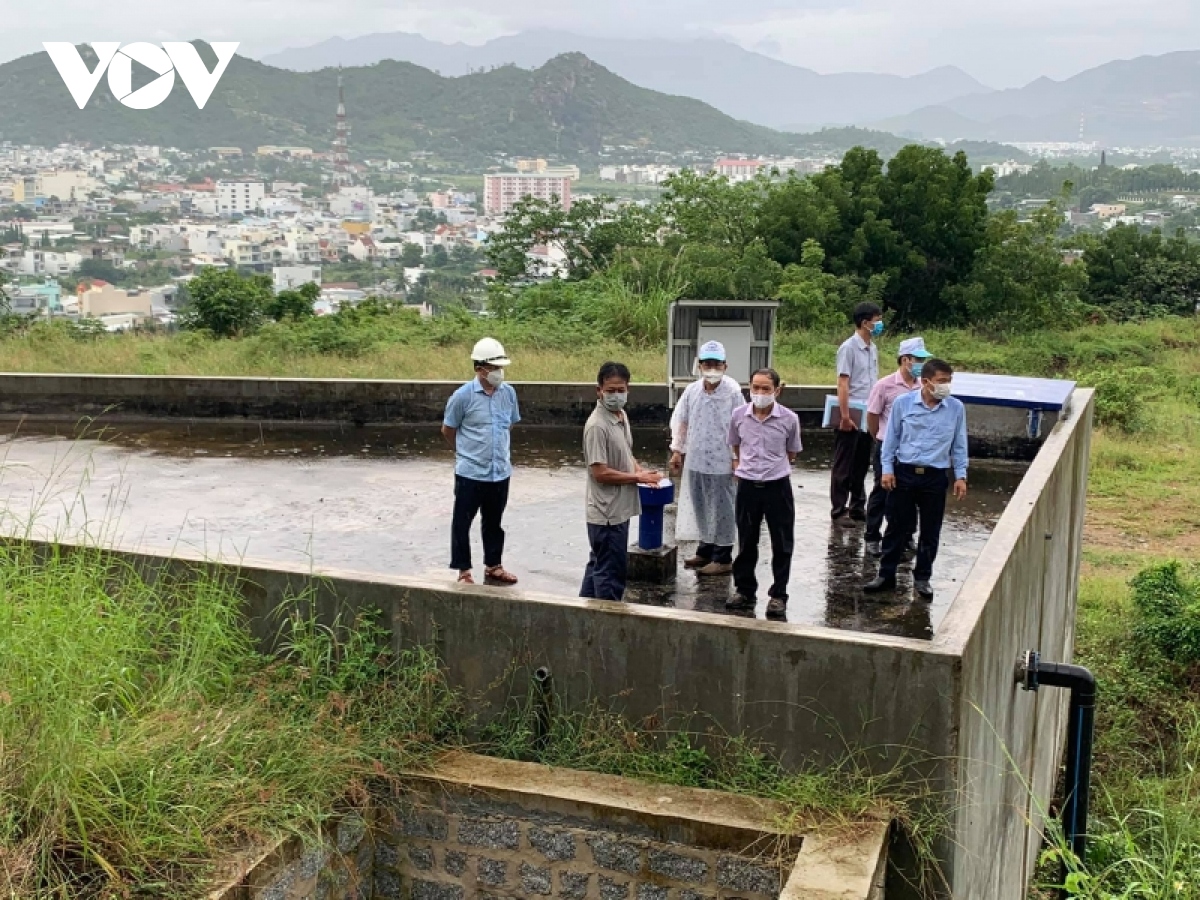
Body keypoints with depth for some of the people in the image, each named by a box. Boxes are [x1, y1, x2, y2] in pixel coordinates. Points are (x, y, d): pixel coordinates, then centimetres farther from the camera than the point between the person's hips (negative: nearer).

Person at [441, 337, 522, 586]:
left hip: (500, 472, 4)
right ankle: (464, 572, 18)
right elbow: (447, 430, -1)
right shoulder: (463, 395, -14)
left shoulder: (509, 392, -1)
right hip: (470, 473, -4)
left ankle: (493, 567, 31)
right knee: (462, 523, 6)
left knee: (494, 523, 18)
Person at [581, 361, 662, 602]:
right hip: (607, 513, -10)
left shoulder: (622, 415, 7)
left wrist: (640, 471, 1)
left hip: (618, 510, 10)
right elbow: (600, 473, -24)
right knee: (612, 572, -2)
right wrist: (638, 477, -16)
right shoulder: (597, 426, -22)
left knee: (598, 566, 19)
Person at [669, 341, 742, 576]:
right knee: (701, 508, 16)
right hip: (695, 460, 5)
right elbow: (679, 421, 12)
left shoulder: (733, 392, -13)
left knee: (722, 510, 4)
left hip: (722, 463, -5)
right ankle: (705, 551, 31)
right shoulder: (692, 391, 2)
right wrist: (677, 450, 10)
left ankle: (723, 558, 14)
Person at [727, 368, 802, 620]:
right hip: (747, 485, 2)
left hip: (778, 486, -2)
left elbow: (792, 453, 6)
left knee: (782, 544, 6)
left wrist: (774, 467, 8)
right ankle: (745, 590, 27)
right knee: (746, 542, 13)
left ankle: (778, 595, 17)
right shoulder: (738, 415, -5)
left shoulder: (789, 419, -10)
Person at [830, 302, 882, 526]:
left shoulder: (873, 349, 10)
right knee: (844, 466, 2)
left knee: (861, 465, 14)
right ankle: (839, 510, 9)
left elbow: (874, 383, 15)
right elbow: (842, 384, -15)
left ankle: (857, 507, 23)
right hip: (851, 418, -7)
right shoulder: (849, 348, -12)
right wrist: (845, 416, -18)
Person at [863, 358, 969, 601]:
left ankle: (922, 578, 24)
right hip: (903, 473, -1)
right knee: (897, 527, 7)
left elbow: (959, 445, 6)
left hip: (935, 477, 1)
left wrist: (960, 476, 2)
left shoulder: (956, 408, -2)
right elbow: (892, 438, 3)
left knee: (930, 532, 9)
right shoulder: (903, 403, -5)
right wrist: (887, 469, -1)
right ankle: (886, 575, 20)